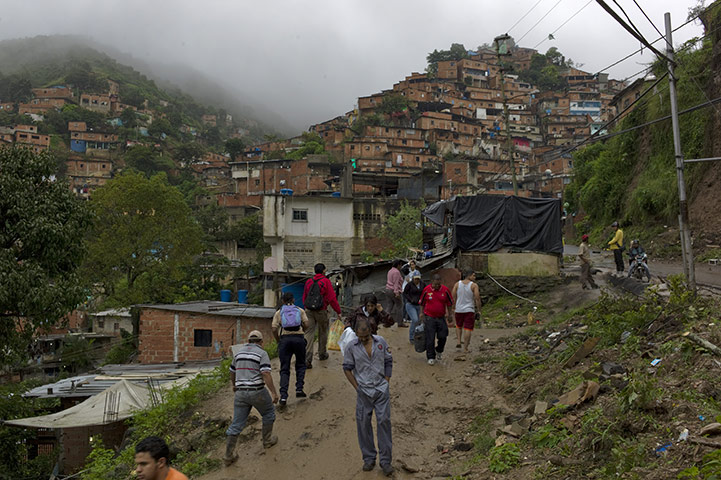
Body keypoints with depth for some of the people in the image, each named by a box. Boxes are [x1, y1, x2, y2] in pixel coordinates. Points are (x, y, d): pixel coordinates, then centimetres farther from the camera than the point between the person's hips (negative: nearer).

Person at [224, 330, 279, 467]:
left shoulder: (239, 352, 12)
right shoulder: (262, 353, -6)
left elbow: (232, 371, 23)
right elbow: (266, 374, -17)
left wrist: (234, 385, 41)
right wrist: (274, 393, -16)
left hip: (241, 392, 5)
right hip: (257, 391, -5)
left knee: (237, 424, 7)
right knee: (269, 413, 22)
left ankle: (228, 456, 6)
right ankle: (267, 440, 32)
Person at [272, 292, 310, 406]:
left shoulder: (278, 312, 12)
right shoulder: (300, 310, 12)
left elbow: (274, 329, 2)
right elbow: (306, 325, 2)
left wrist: (278, 341, 15)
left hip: (285, 339, 0)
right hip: (299, 338, 0)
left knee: (284, 369, 4)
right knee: (300, 365, 20)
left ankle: (283, 396, -7)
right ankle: (299, 389, 8)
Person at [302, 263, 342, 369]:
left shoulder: (309, 281, 9)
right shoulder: (326, 281, -6)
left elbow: (304, 297, 17)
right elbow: (332, 298, -9)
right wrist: (338, 311, -3)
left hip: (309, 311, 3)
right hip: (321, 312, -3)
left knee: (308, 333, -1)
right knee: (323, 332, 16)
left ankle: (307, 359, -11)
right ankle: (322, 354, 31)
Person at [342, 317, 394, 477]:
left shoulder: (381, 342, -1)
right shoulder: (352, 347, -5)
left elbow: (388, 362, 8)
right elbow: (347, 368, 2)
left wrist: (386, 383, 3)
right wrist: (357, 387, -2)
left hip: (381, 389, 0)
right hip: (364, 391, 0)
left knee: (384, 421, 0)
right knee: (363, 423, 5)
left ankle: (385, 460, 9)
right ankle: (369, 458, 20)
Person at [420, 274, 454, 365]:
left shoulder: (445, 290, -3)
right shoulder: (426, 290, -5)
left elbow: (449, 304, 8)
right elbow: (422, 304, 7)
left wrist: (449, 315, 10)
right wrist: (423, 315, 9)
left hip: (441, 318, 1)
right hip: (429, 317, -1)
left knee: (443, 337, 2)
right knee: (430, 339, 0)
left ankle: (439, 351, 31)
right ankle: (431, 357, 12)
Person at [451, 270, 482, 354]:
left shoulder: (457, 284, 1)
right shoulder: (474, 285, -7)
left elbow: (452, 297, -1)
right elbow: (477, 298, -12)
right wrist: (479, 310, -3)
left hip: (459, 310, 3)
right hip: (469, 310, -3)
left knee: (459, 326, 25)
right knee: (468, 329, 2)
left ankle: (459, 341, 12)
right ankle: (465, 348, 1)